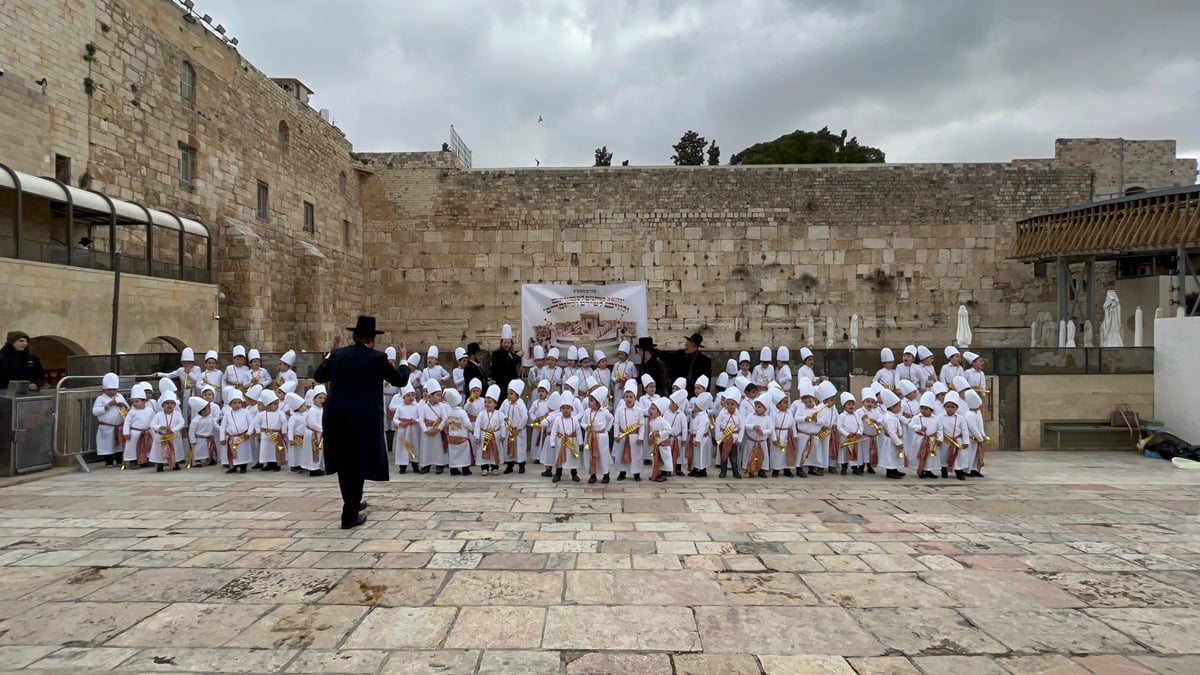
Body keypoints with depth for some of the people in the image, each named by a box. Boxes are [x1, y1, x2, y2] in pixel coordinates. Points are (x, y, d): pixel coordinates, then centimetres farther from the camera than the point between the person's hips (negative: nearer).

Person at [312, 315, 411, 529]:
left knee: (344, 463, 20)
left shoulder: (338, 354, 5)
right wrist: (404, 359, 19)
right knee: (358, 464, 7)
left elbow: (318, 376, 19)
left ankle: (352, 502, 37)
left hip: (335, 417, 4)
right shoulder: (377, 358, -6)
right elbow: (400, 380, 3)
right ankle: (350, 515, 9)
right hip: (363, 420, -4)